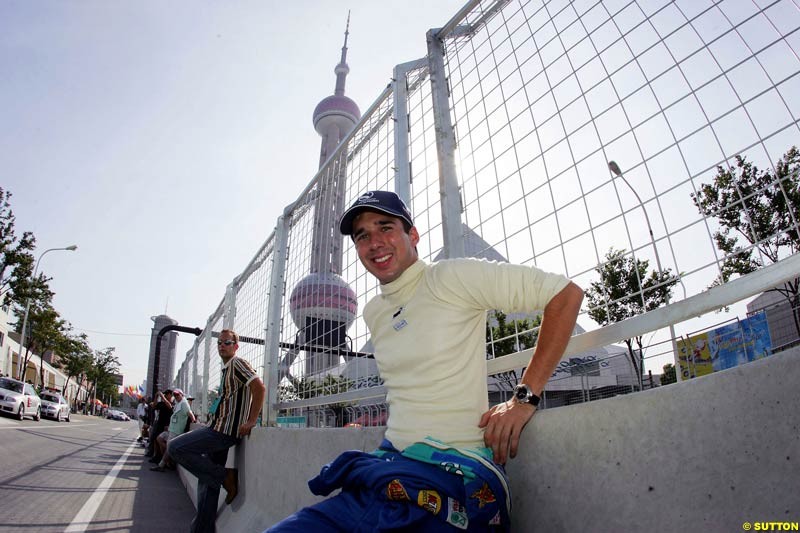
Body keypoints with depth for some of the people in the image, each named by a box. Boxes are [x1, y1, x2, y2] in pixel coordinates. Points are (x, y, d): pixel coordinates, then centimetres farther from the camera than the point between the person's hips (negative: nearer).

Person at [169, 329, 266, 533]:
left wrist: (250, 421, -22)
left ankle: (226, 477, -8)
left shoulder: (237, 363, -10)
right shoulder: (226, 368, 19)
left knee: (175, 447, -13)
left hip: (225, 430, -9)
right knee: (207, 479, 12)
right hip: (220, 430, 9)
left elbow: (259, 387, -23)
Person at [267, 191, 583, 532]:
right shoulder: (373, 313, 13)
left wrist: (525, 397, -15)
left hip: (451, 478, -6)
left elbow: (566, 293, -13)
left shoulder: (450, 278, -11)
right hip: (387, 469, 6)